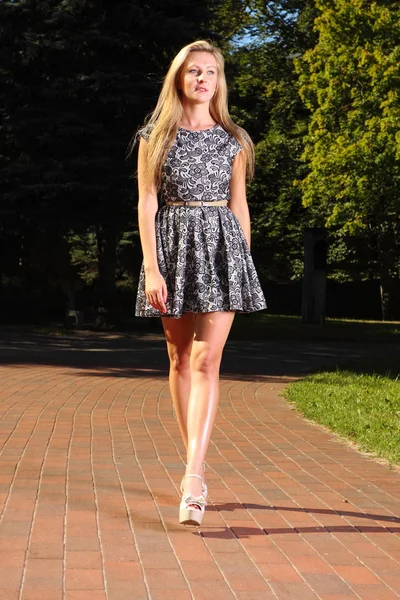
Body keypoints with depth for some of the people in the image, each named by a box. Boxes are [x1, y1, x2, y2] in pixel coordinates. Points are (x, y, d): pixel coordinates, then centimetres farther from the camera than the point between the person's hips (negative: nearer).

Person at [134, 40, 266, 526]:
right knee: (180, 360, 7)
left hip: (221, 247, 0)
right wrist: (151, 268, -9)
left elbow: (238, 204, 11)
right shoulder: (155, 137, 5)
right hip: (174, 246, 1)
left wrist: (245, 262, 8)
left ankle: (193, 478, -18)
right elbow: (147, 203, 0)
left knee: (206, 361, -12)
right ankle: (195, 464, 19)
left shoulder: (233, 140, 9)